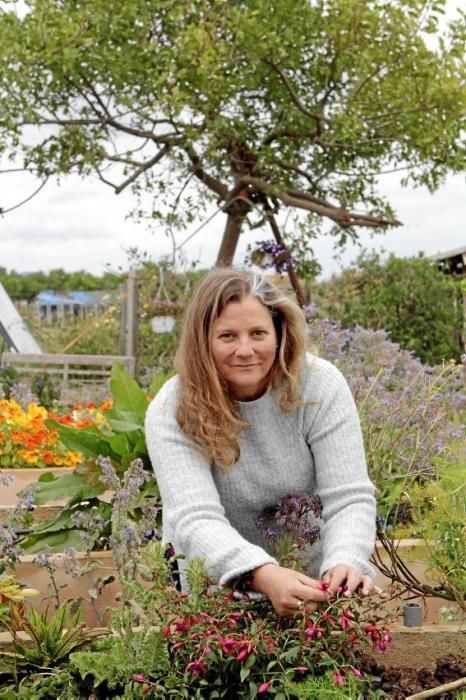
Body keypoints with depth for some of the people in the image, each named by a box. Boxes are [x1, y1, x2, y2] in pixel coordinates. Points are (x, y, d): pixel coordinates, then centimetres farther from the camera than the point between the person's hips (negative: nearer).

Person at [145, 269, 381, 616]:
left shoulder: (320, 386, -14)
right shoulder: (172, 412, -18)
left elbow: (349, 499, -16)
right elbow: (195, 520, -28)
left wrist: (346, 562, -37)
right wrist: (264, 574, -46)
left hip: (308, 576, 2)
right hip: (213, 582, -2)